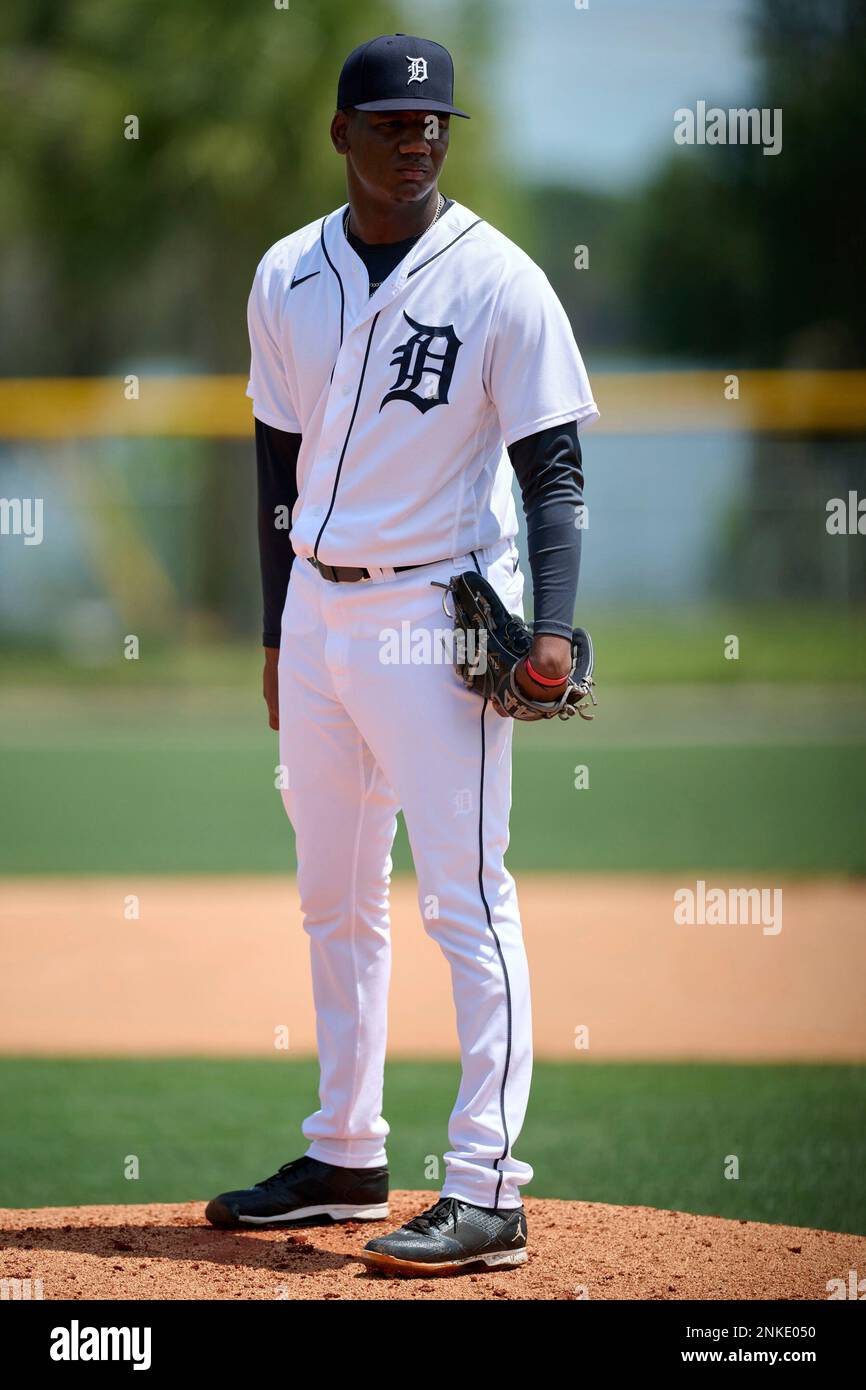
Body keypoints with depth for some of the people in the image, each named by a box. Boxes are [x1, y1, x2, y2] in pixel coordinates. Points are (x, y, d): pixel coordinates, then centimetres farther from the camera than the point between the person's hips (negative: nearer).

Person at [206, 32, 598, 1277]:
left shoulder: (499, 282, -8)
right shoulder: (289, 278, 7)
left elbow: (554, 465, -8)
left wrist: (553, 624, -20)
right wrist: (278, 635, 15)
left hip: (436, 616, -6)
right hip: (319, 611, 6)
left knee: (466, 897, -9)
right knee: (334, 898, 13)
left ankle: (487, 1193, -9)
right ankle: (345, 1161, 25)